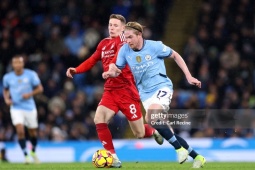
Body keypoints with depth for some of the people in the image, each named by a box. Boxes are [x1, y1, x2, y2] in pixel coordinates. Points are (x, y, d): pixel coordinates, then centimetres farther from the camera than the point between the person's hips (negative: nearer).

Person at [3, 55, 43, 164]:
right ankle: (26, 155, -8)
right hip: (16, 108, 0)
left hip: (30, 107, 0)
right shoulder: (7, 77, -2)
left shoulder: (31, 75, -6)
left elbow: (40, 88, -1)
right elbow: (5, 90, 16)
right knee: (20, 131, -19)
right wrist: (6, 99, -4)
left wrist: (30, 94, -18)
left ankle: (33, 152, 39)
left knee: (33, 133, 11)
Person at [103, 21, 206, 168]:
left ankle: (180, 149, -18)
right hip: (145, 93, 5)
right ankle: (197, 157, 16)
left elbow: (175, 55, 2)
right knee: (166, 131, 3)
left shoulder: (154, 46, -10)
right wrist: (110, 73, -17)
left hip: (162, 86, -5)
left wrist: (189, 76, -1)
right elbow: (117, 69, 8)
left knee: (151, 117, -32)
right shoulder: (125, 50, 0)